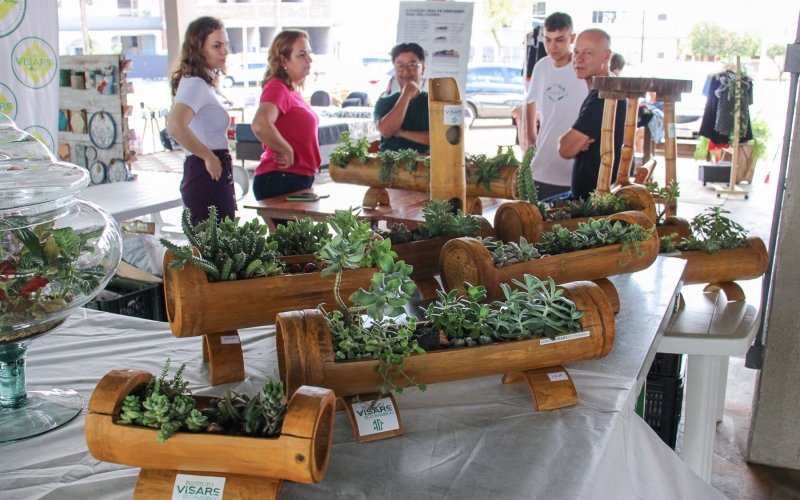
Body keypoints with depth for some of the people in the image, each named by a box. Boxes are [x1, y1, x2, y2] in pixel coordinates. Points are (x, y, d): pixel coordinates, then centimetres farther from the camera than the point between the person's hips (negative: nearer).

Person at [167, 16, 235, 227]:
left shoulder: (201, 82, 15)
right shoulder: (196, 84, -14)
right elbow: (175, 126, -31)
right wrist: (209, 157, -20)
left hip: (212, 174, 10)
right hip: (209, 176, -10)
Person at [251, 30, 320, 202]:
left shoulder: (293, 90, 15)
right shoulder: (277, 88, -13)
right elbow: (260, 125, -31)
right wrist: (287, 152, -20)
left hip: (299, 179, 9)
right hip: (281, 180, -9)